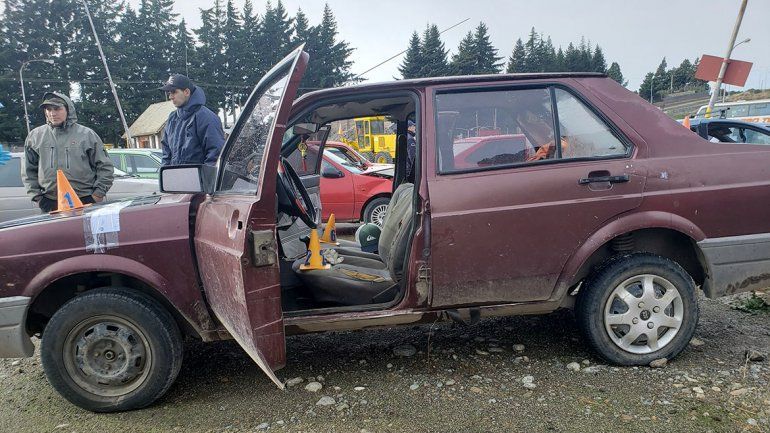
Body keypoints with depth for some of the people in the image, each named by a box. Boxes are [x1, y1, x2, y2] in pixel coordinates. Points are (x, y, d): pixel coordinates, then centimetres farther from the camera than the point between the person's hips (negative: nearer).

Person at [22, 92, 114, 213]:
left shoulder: (87, 134, 4)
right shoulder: (35, 136, 10)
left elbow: (105, 167, 4)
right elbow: (29, 172, 14)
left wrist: (98, 194, -3)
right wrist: (37, 197, 4)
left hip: (85, 201, -2)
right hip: (51, 204, 2)